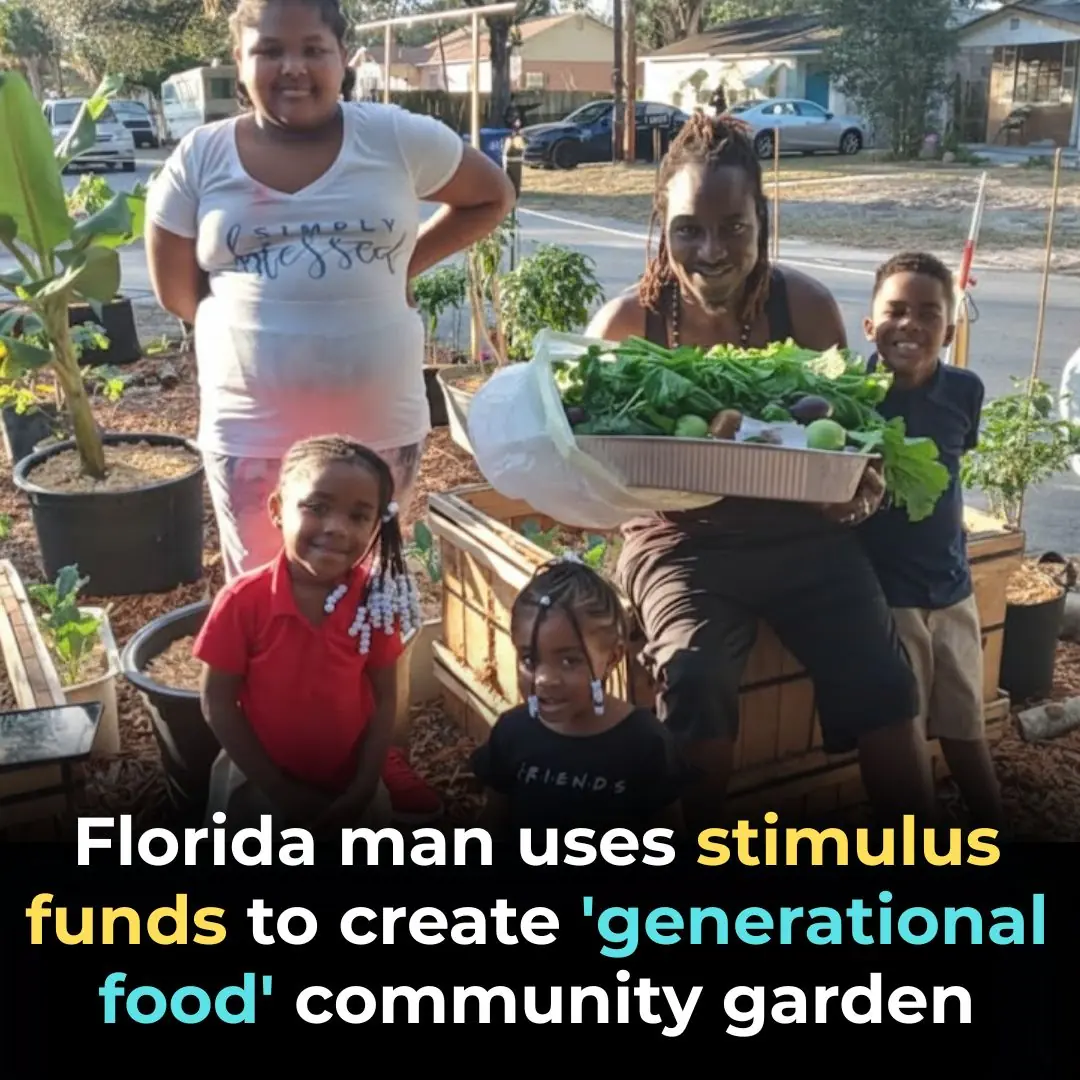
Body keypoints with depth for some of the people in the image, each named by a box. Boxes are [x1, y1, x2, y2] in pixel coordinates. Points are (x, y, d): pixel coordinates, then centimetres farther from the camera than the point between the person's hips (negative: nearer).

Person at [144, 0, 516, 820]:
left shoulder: (397, 137, -4)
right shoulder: (201, 158, -2)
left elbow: (491, 198, 9)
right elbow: (177, 289, 7)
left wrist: (404, 265, 0)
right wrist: (261, 326, 2)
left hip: (381, 422, 0)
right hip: (253, 429, 0)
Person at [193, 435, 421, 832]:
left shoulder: (375, 600, -15)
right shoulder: (242, 601, -21)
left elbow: (384, 699, -7)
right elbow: (218, 703, -14)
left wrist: (363, 788, -11)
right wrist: (276, 786, -12)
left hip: (348, 781, 2)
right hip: (261, 782, -1)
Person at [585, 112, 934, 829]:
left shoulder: (806, 305, -6)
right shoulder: (626, 323, -8)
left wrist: (863, 490, -19)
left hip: (801, 533, 2)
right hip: (682, 537, -1)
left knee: (883, 683, -12)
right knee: (694, 678, -25)